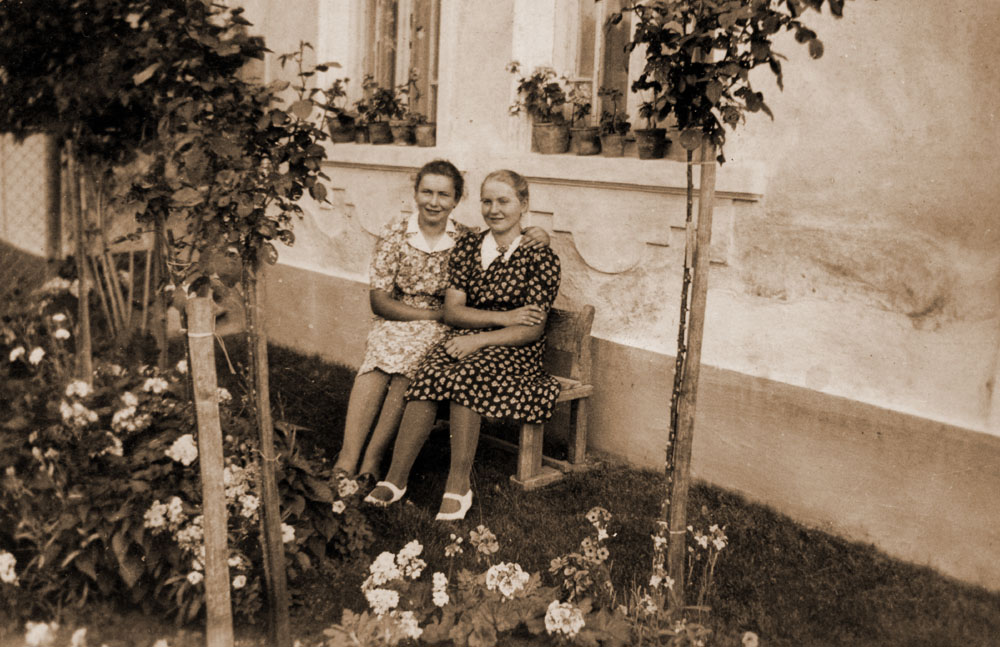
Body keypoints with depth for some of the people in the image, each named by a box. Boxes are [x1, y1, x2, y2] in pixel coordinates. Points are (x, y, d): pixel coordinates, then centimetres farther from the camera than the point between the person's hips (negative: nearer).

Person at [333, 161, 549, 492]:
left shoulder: (467, 239, 3)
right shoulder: (395, 234, 2)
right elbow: (379, 299, -2)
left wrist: (537, 235, -14)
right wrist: (433, 313, -14)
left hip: (442, 334, 0)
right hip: (394, 324, 0)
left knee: (410, 358, -34)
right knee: (383, 351, -35)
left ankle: (370, 462, -32)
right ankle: (347, 461, -38)